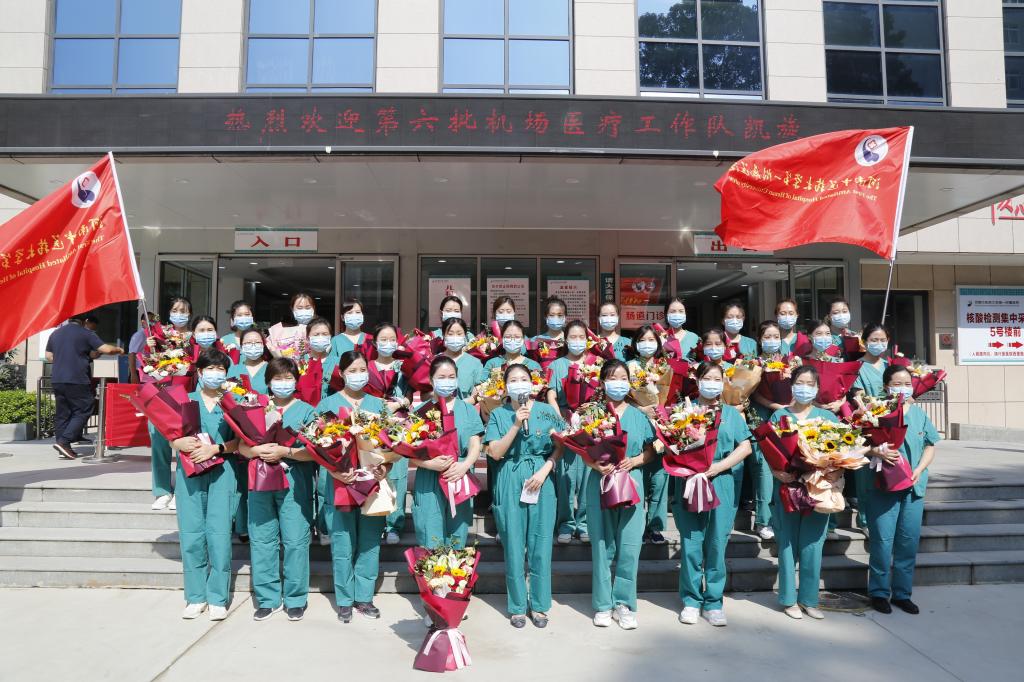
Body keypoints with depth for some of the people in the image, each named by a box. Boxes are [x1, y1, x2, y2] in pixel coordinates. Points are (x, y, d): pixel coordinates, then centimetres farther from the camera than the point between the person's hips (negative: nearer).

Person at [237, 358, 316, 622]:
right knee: (261, 540, 5)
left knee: (295, 540, -2)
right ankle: (267, 599, 17)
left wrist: (284, 452, -16)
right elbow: (242, 446, 7)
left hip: (295, 482, -3)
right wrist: (257, 450, -14)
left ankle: (295, 599, 10)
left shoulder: (306, 410, 6)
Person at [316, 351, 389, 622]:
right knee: (343, 546, 2)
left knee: (370, 542, 7)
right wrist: (333, 471, -16)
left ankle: (364, 597, 20)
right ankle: (344, 600, 16)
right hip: (340, 482, -2)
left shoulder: (378, 404, 12)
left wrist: (386, 467, -8)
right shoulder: (327, 404, 4)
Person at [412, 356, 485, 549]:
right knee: (430, 544, -2)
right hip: (428, 484, -2)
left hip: (460, 481, 2)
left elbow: (475, 445, 2)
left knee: (457, 542, 8)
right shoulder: (422, 411, 4)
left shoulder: (467, 410, 9)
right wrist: (430, 463, -18)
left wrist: (465, 465, -17)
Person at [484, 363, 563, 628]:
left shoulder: (547, 411, 3)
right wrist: (516, 424, -15)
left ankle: (539, 604, 19)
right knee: (514, 544, 5)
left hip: (541, 479, 0)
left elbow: (559, 447, 3)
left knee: (540, 543, 4)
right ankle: (517, 606, 19)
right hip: (510, 481, 0)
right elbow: (495, 453, -6)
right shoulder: (499, 414, 3)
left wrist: (543, 472, -10)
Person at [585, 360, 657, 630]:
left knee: (629, 546, 1)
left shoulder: (639, 416, 9)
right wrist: (597, 465, -18)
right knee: (602, 545, 5)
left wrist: (634, 461, -10)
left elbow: (650, 452, 9)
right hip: (600, 483, -1)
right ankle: (603, 604, 16)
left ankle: (624, 603, 15)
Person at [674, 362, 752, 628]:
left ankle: (713, 602, 15)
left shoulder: (732, 413, 12)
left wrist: (719, 466, -9)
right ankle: (691, 600, 14)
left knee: (717, 543, 3)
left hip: (722, 485, 1)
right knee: (691, 543, 1)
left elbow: (745, 447, 3)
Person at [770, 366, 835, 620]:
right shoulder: (780, 415, 5)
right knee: (788, 544, 4)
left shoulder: (828, 417, 9)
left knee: (812, 545, 4)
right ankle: (789, 599, 16)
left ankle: (809, 599, 18)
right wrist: (778, 472, -16)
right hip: (787, 486, -1)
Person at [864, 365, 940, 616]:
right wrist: (878, 451, -25)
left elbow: (930, 445, 12)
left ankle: (902, 593, 24)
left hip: (913, 486, 5)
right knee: (882, 541, -1)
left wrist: (919, 470, -3)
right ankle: (879, 592, 14)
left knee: (909, 541, 9)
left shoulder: (918, 412, 9)